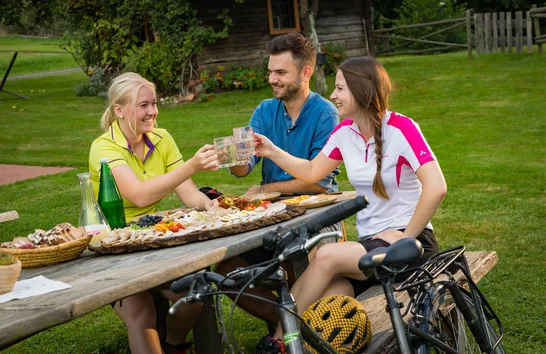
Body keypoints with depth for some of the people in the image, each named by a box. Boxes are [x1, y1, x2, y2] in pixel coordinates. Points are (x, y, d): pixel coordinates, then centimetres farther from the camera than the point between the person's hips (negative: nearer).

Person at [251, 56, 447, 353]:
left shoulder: (400, 129, -15)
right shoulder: (345, 131, 6)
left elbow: (436, 188, -24)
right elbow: (311, 172, 19)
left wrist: (406, 236, -18)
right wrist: (272, 152, 7)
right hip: (369, 241, 5)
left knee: (326, 257, -27)